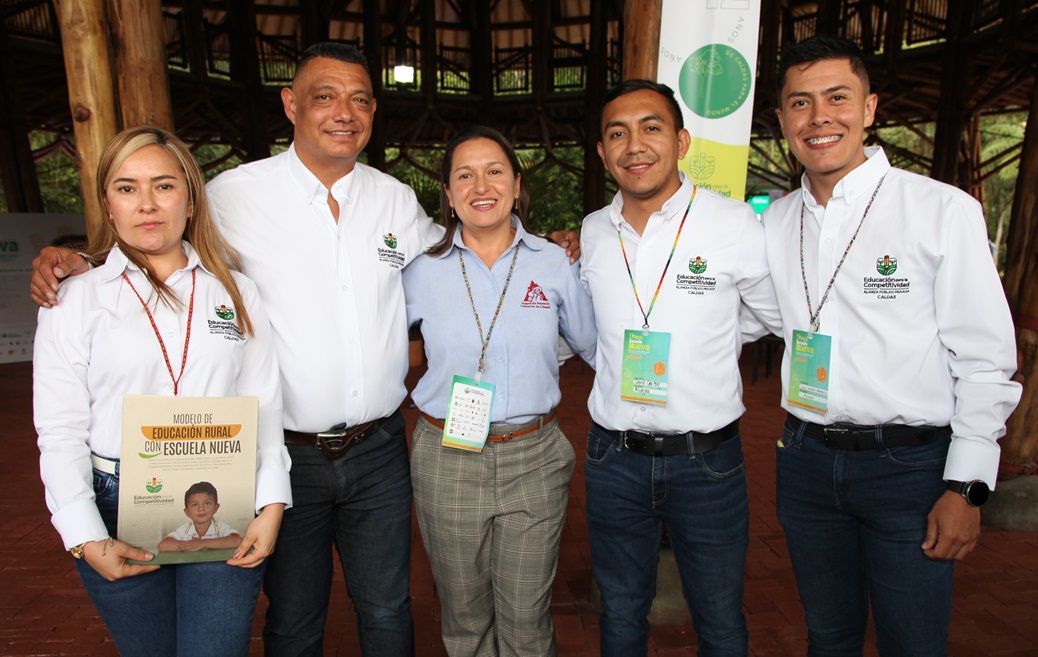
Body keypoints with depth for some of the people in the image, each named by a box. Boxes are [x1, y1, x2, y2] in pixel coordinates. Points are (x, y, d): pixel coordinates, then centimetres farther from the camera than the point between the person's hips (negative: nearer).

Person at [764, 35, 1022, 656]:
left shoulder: (945, 211, -7)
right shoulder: (774, 223, 4)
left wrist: (967, 486, -10)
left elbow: (985, 360, -7)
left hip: (911, 464, -3)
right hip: (806, 459, 4)